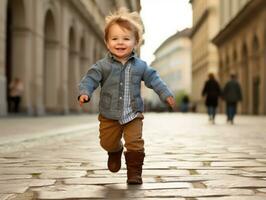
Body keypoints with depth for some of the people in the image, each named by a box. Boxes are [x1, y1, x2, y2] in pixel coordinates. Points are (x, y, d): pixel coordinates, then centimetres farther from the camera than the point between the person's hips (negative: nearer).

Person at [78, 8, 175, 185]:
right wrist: (85, 92, -32)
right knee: (108, 143, 14)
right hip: (109, 115, 0)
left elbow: (153, 79, 2)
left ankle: (134, 173, 11)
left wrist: (165, 94, -6)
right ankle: (115, 151, 48)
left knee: (135, 143, -5)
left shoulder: (140, 66, -3)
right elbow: (91, 78, -13)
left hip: (133, 115, 0)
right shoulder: (103, 66, -9)